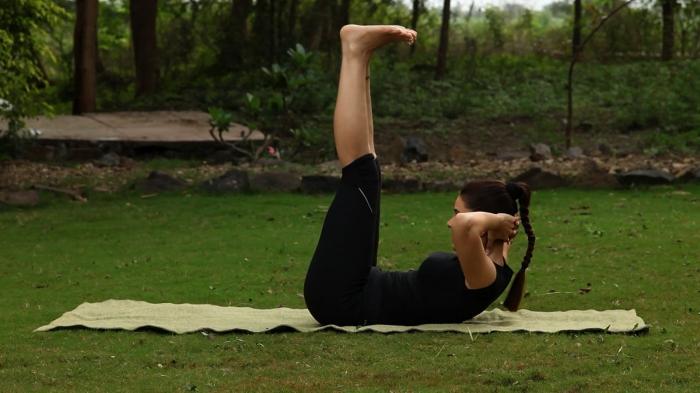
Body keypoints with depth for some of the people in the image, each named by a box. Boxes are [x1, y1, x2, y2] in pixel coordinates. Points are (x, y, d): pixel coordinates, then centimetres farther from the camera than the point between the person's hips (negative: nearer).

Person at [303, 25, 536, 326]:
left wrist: (499, 219, -27)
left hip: (341, 299, -9)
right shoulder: (489, 270, 6)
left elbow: (466, 225, -46)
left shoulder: (484, 275, -23)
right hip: (356, 298, 9)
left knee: (362, 175, -11)